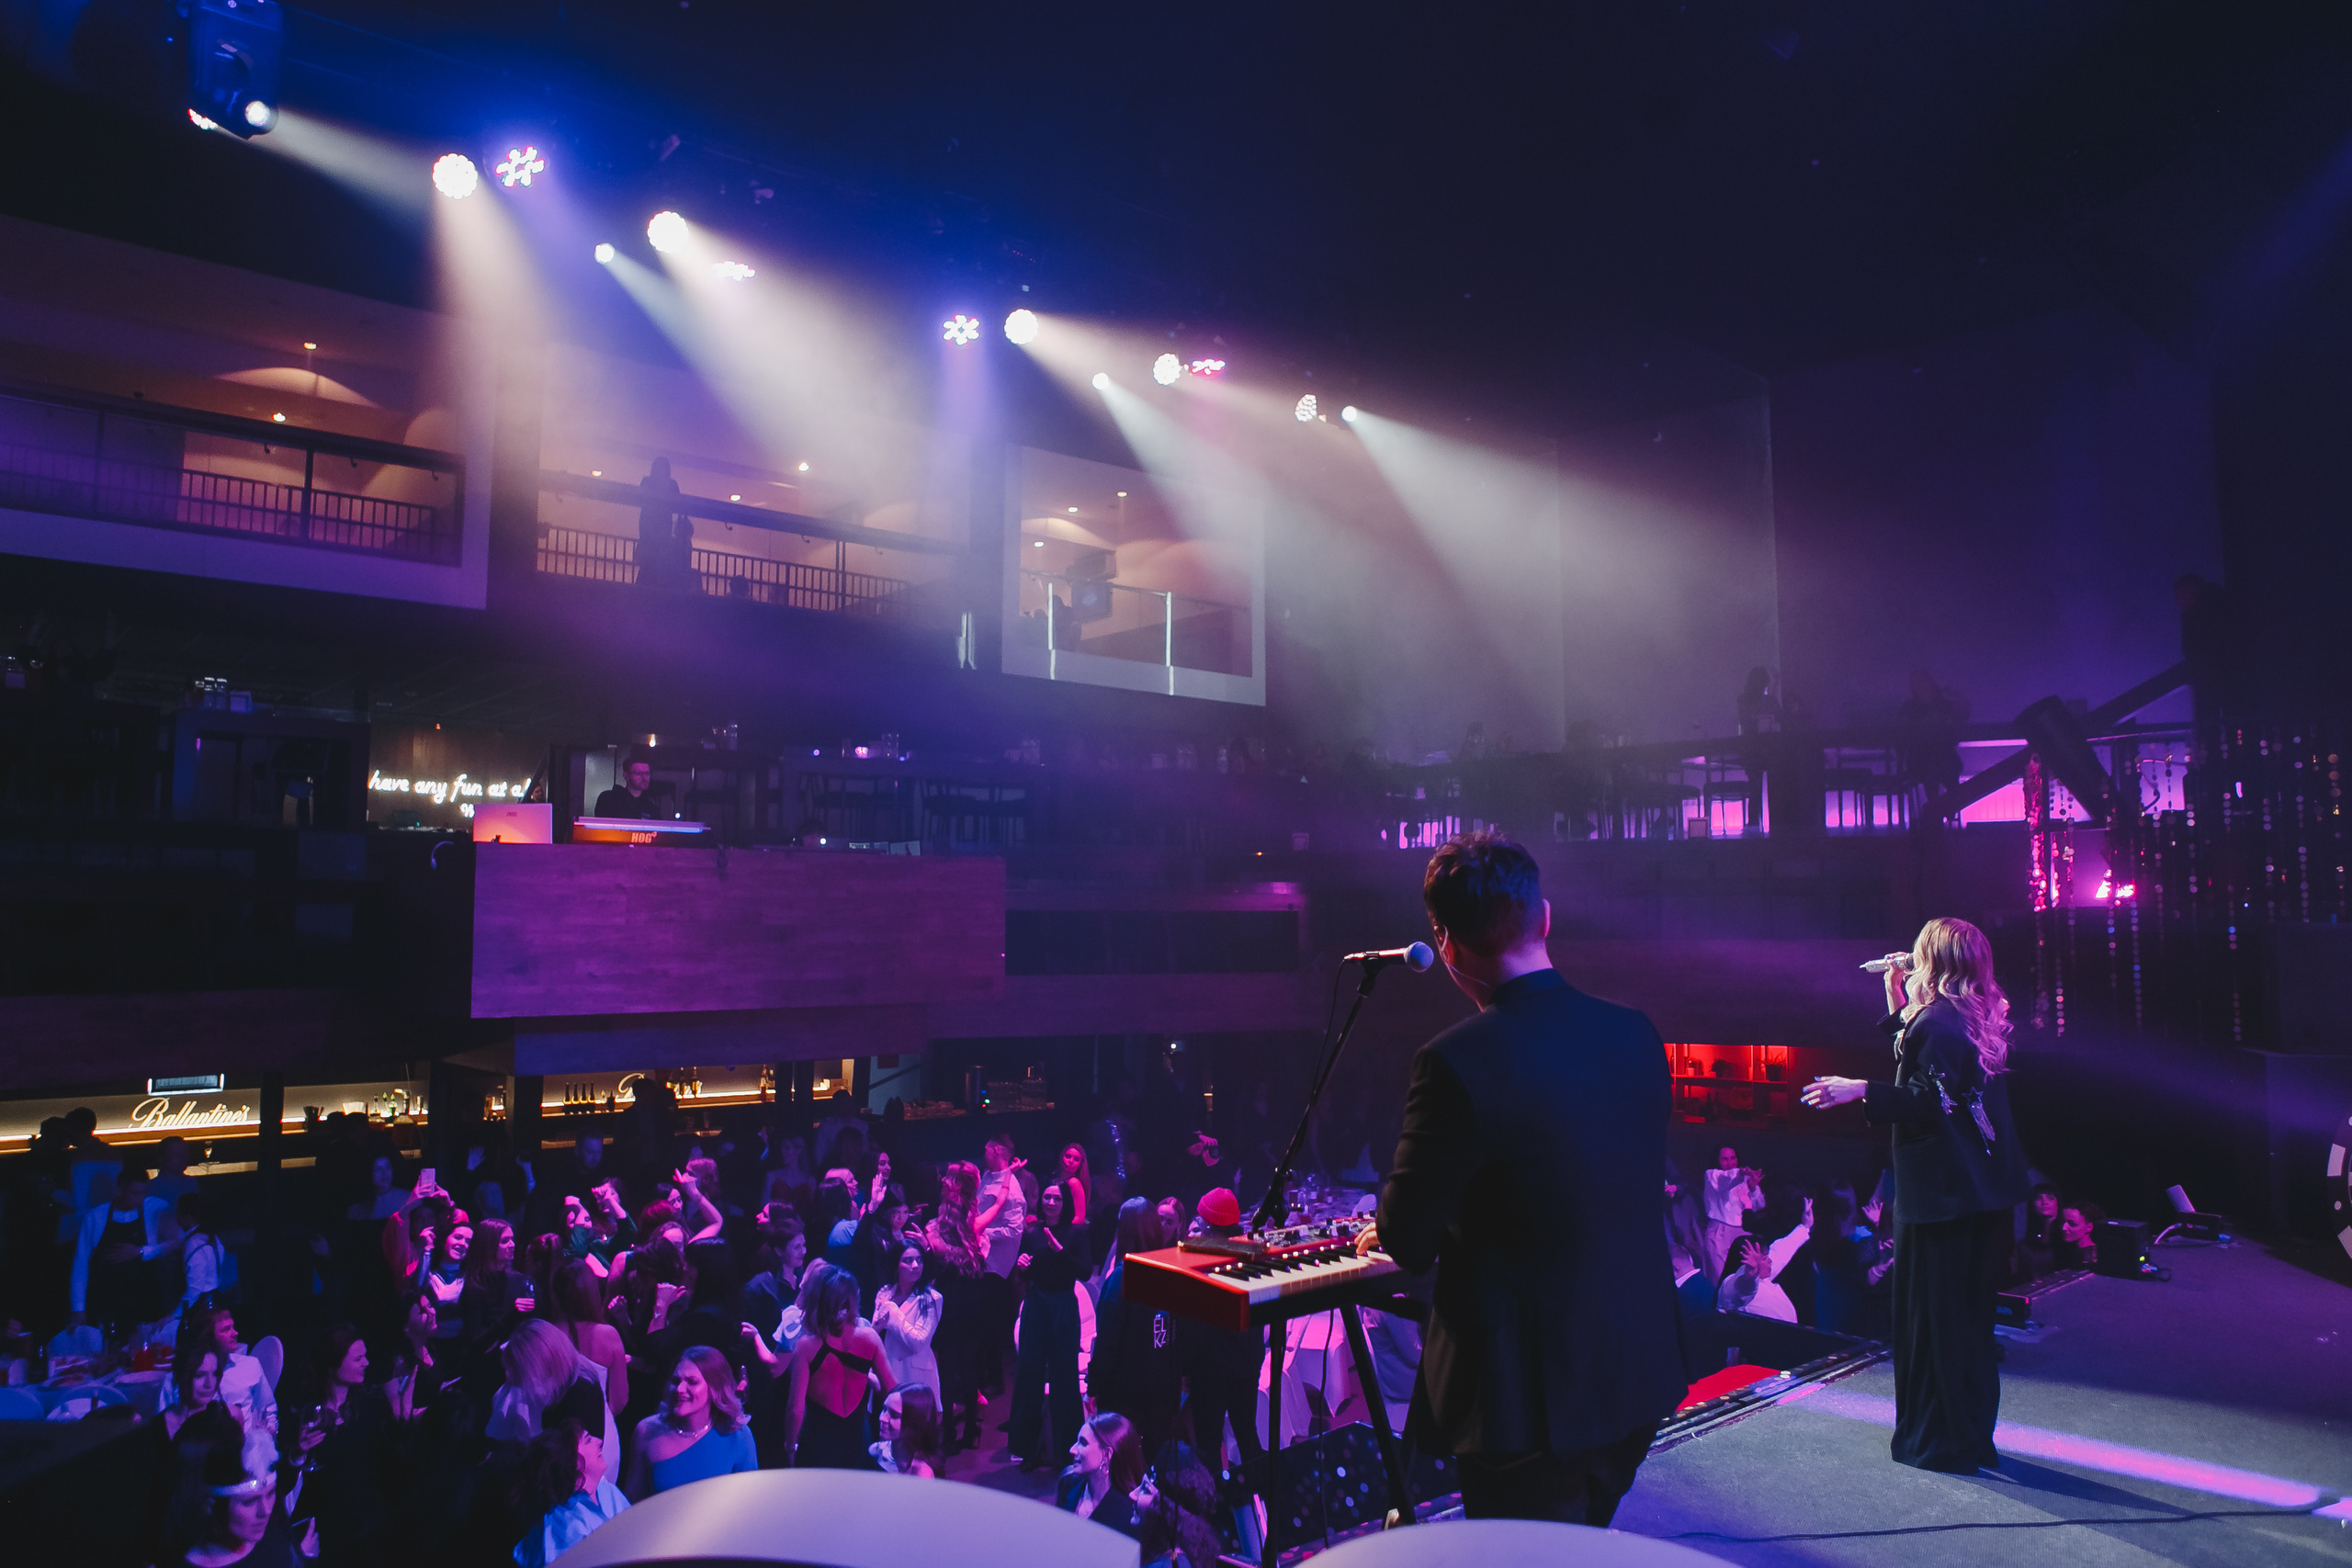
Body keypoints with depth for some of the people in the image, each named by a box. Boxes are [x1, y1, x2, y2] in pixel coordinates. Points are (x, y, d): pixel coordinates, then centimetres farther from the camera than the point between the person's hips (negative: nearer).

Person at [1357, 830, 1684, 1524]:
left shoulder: (1456, 1062, -24)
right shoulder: (1635, 1035, -3)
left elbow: (1408, 1241, -15)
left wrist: (1382, 1232, 9)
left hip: (1530, 1395, -6)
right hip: (1639, 1382, 7)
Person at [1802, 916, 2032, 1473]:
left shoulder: (1935, 1020, -17)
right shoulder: (1981, 1018, 11)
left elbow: (1933, 1102, -23)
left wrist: (1861, 1091, -22)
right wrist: (1897, 1001, 21)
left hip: (1939, 1192, -9)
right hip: (1984, 1191, 9)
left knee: (1932, 1315, 1)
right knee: (1971, 1316, 17)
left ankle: (1940, 1441, 8)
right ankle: (1973, 1437, 27)